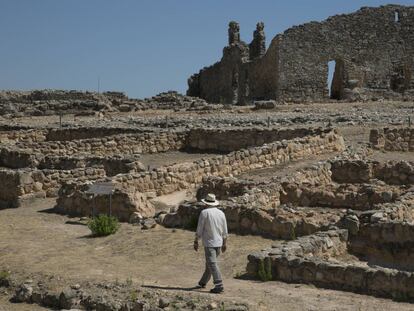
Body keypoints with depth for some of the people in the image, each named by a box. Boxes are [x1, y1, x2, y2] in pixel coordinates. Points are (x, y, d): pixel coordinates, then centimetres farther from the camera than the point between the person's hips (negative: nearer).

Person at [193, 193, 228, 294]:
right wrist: (224, 243, 18)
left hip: (209, 243, -6)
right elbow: (224, 231, 10)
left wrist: (196, 241, -1)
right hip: (219, 243, 6)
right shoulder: (221, 213, 6)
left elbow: (199, 229, -9)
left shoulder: (204, 212, -9)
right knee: (210, 262, 19)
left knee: (212, 264, -8)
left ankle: (219, 286, -16)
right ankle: (203, 282, 31)